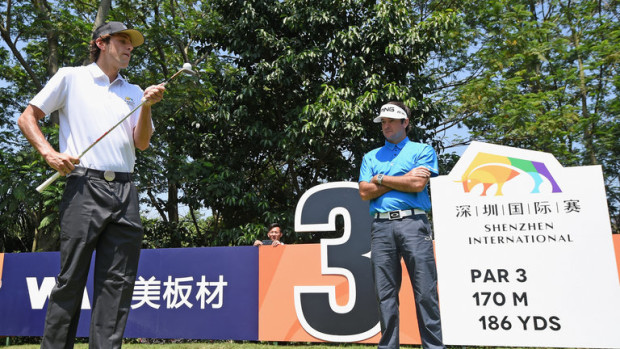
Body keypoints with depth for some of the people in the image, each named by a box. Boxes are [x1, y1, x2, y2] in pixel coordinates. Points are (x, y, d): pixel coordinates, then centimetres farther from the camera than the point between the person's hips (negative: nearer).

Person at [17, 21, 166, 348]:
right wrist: (49, 153, -6)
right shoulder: (70, 77, 11)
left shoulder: (133, 92, 20)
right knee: (71, 279, -2)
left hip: (125, 191, 4)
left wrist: (147, 107, -5)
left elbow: (142, 143, 10)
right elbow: (27, 117, 10)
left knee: (118, 282, 2)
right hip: (85, 186, -4)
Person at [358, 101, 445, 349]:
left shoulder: (423, 150, 11)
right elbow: (364, 193, 6)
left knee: (425, 290, -4)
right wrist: (403, 180, 0)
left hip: (413, 223, -3)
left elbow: (417, 184, -7)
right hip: (381, 226, 3)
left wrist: (381, 179, 3)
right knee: (385, 292, 4)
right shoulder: (371, 157, 20)